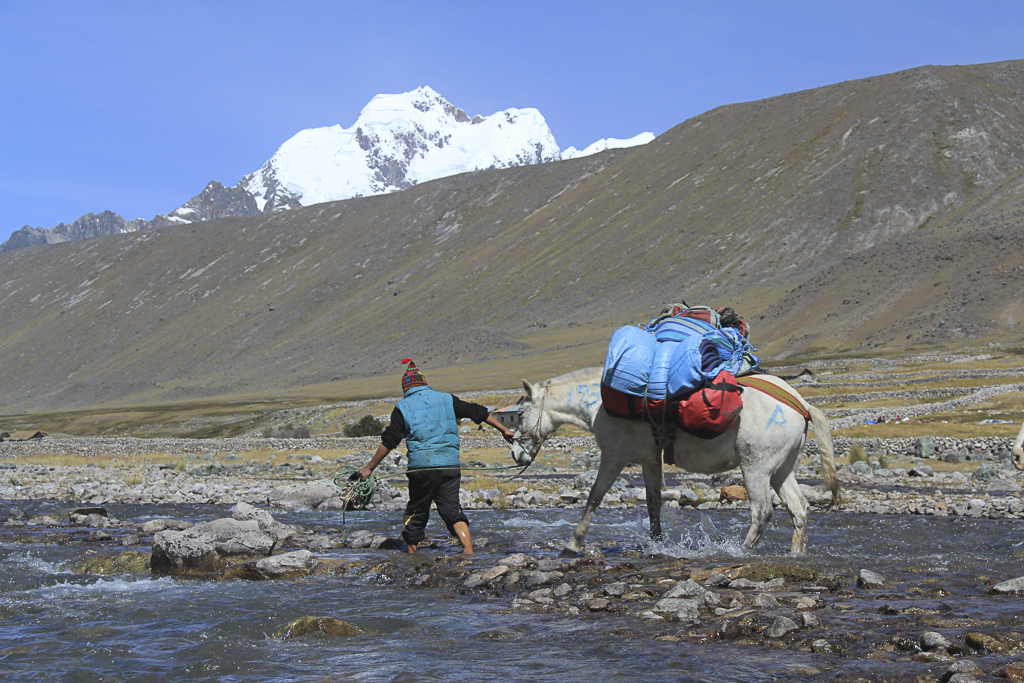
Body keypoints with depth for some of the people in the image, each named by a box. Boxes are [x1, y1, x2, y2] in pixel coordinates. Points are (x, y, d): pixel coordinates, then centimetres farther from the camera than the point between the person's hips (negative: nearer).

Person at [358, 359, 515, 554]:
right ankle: (468, 548, -18)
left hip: (421, 466, -1)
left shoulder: (403, 407, 5)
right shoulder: (446, 399, 11)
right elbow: (479, 413, 15)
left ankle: (411, 556, 22)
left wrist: (369, 467, 10)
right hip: (450, 464, 1)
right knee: (451, 507, 1)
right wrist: (503, 430, 24)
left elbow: (388, 442, 2)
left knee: (417, 511, 13)